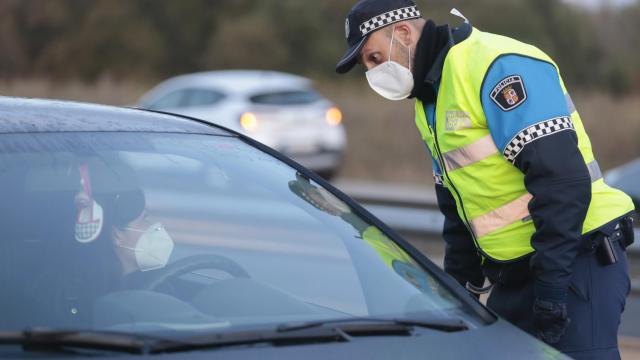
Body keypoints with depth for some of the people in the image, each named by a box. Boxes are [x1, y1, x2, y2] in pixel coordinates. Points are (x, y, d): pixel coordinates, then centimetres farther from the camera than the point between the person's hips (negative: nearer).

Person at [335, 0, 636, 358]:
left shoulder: (498, 66, -16)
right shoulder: (429, 103, 15)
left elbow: (563, 181, -23)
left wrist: (551, 285, -24)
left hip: (577, 259, -9)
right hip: (514, 274, 10)